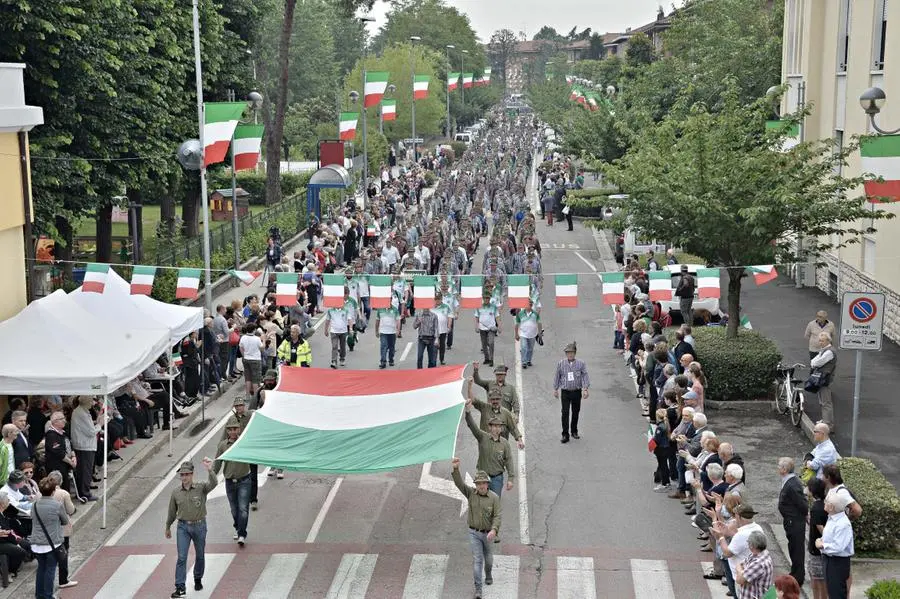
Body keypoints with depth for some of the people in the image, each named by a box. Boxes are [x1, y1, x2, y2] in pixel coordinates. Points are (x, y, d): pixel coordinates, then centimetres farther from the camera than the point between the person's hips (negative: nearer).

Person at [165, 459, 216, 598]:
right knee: (181, 558, -7)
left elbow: (213, 483, -31)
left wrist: (210, 470, -48)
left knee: (200, 556, 15)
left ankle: (198, 579, 37)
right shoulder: (176, 492, -1)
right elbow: (172, 512, 11)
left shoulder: (201, 488, -9)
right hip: (183, 527, 1)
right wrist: (168, 527, 20)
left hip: (199, 526, -1)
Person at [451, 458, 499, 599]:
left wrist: (494, 530, -35)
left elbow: (498, 515, -19)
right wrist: (456, 468, -41)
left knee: (488, 558, 20)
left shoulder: (494, 497, -14)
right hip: (474, 533, 0)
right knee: (477, 559, -8)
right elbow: (459, 483, -24)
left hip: (488, 533, 1)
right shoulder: (471, 493, -10)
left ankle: (488, 574, 52)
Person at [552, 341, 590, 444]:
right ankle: (565, 435, -2)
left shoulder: (580, 364, -3)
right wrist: (555, 389, 10)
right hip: (565, 392, -1)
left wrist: (585, 389, -15)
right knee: (565, 413, -6)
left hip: (577, 392, 1)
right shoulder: (560, 364, -2)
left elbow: (585, 376, -5)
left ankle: (574, 431, 30)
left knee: (576, 412, 12)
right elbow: (557, 377, 7)